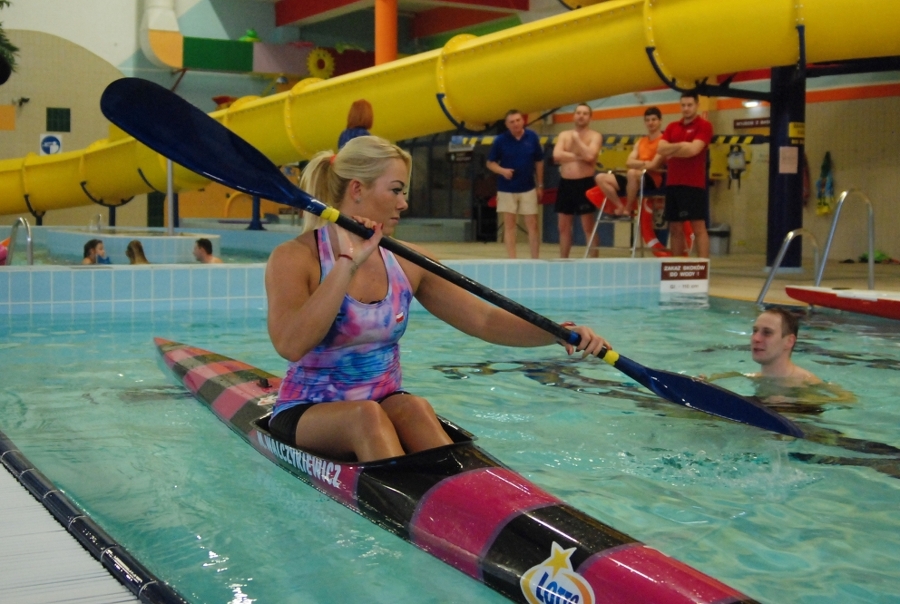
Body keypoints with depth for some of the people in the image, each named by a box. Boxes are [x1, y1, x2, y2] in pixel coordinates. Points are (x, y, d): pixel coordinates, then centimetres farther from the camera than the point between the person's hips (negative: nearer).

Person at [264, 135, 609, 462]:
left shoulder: (406, 262, 4)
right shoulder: (294, 259, -10)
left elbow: (483, 320, 0)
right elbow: (291, 345, -27)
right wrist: (349, 263, -26)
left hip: (386, 407, 4)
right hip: (306, 415, -4)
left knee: (414, 409, -29)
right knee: (367, 416, -34)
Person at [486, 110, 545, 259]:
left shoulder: (532, 137, -3)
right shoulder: (500, 140, -6)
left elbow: (539, 162, 7)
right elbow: (490, 163, 1)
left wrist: (540, 185, 8)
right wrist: (502, 171, -19)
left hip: (528, 189, 1)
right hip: (507, 189, -1)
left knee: (532, 225, 2)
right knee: (509, 225, 3)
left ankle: (535, 259, 10)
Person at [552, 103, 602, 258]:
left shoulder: (595, 136, -1)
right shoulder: (563, 135, 10)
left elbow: (589, 156, -20)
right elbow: (557, 155, -6)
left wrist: (577, 138, -9)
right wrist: (578, 157, -11)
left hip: (585, 184, -5)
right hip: (565, 184, 5)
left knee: (588, 227, -4)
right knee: (564, 227, 9)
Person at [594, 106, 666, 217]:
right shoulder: (640, 142, 20)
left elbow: (653, 165, -12)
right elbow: (629, 162, 8)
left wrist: (637, 164, 1)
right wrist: (644, 163, -7)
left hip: (654, 180, -8)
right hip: (637, 179, 8)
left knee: (632, 173, -42)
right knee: (601, 178, -5)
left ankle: (628, 209, -24)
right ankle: (621, 207, -9)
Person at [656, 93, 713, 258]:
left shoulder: (704, 126, -3)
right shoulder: (672, 127, 16)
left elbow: (693, 150, -15)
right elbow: (661, 149, 3)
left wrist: (672, 150, -3)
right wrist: (682, 145, -10)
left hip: (694, 185, -6)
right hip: (672, 183, 6)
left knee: (698, 227, -8)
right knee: (675, 228, 8)